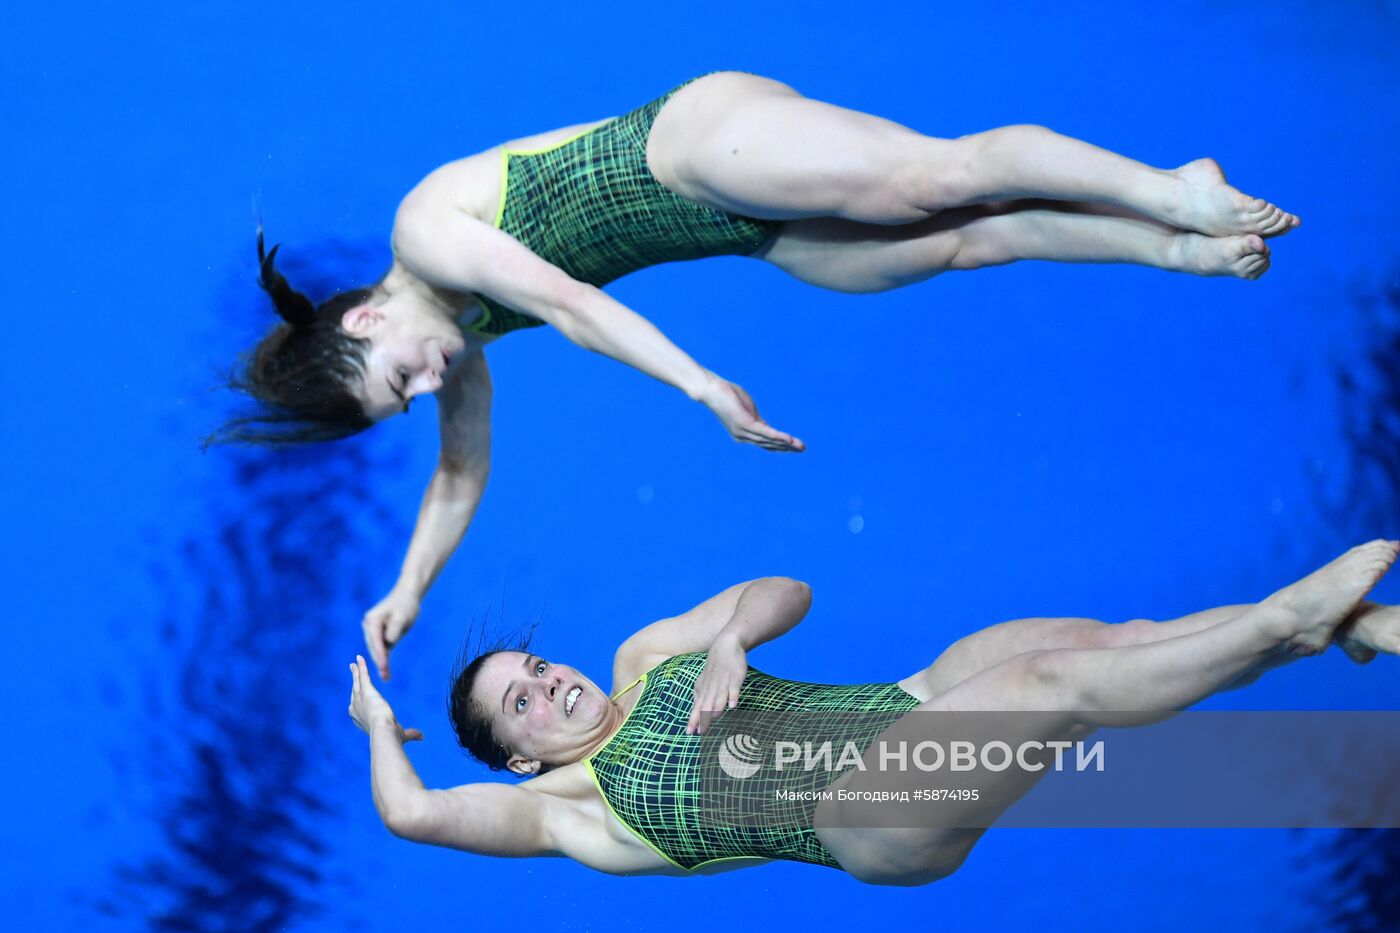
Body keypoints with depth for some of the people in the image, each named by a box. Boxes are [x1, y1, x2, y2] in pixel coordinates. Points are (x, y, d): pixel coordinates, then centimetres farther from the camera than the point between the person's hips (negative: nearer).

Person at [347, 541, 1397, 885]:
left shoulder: (642, 660, 18)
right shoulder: (566, 807, 4)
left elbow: (788, 591, 15)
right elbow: (411, 811, -4)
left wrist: (728, 638, -7)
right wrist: (379, 727, 13)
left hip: (898, 707, 6)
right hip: (870, 811, -6)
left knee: (1118, 636, -13)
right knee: (1063, 680, -25)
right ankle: (1294, 617, -16)